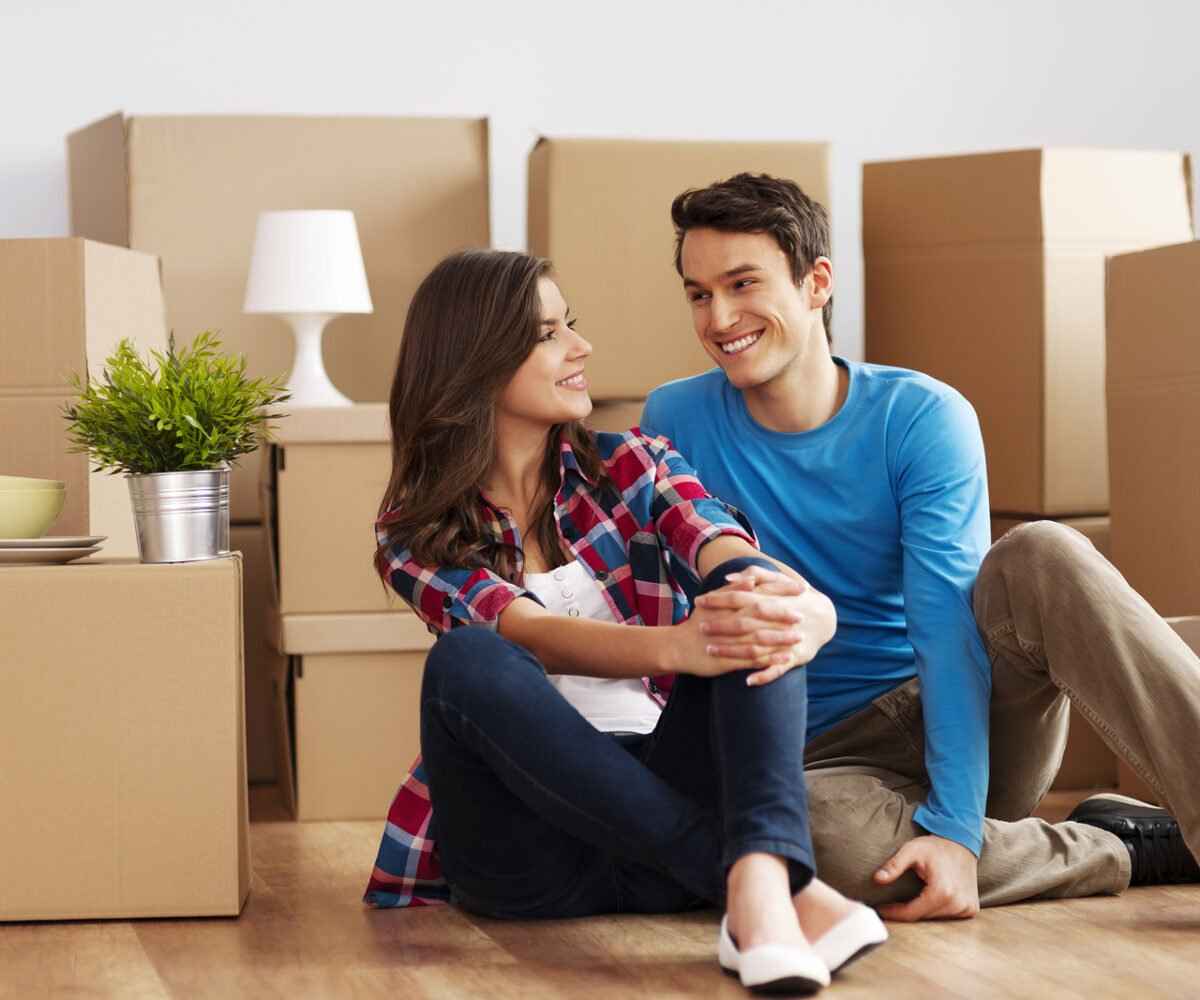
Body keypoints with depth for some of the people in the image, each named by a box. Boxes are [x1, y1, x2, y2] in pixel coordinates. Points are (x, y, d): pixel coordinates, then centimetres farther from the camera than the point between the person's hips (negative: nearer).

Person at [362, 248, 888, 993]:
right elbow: (533, 637, -16)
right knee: (468, 662, -31)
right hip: (531, 853, -2)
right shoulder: (419, 537, 4)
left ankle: (759, 881, -48)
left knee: (751, 598, -21)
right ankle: (788, 886, -40)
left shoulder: (631, 467, 11)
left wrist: (808, 610, -35)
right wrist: (675, 647, -37)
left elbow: (732, 557, -10)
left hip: (666, 798, 2)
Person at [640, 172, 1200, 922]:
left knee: (1041, 557, -29)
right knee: (821, 828, -38)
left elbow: (949, 624, -16)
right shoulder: (676, 423, -1)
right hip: (824, 755, 0)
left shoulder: (923, 418, -6)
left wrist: (953, 824, -27)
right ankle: (1137, 847, -19)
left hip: (955, 718, 0)